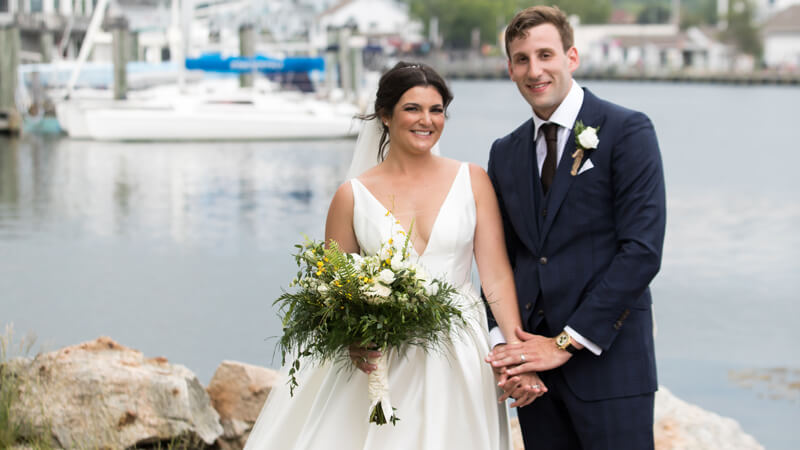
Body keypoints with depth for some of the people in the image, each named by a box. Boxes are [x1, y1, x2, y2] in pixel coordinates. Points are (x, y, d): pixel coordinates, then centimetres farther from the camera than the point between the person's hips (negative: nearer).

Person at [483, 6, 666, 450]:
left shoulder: (627, 131, -5)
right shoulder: (505, 153, 14)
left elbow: (641, 250, -12)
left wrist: (567, 343, -14)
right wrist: (503, 344, -2)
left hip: (607, 355, -5)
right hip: (533, 358, 5)